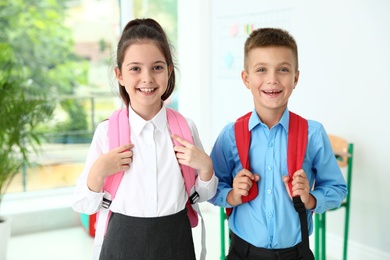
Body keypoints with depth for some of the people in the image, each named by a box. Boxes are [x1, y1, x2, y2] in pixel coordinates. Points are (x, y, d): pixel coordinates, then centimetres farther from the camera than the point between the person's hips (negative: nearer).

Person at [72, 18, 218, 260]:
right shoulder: (107, 131, -8)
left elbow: (204, 195, 6)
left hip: (175, 240, 1)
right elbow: (85, 206, -3)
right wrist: (98, 171, -20)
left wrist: (206, 165, -13)